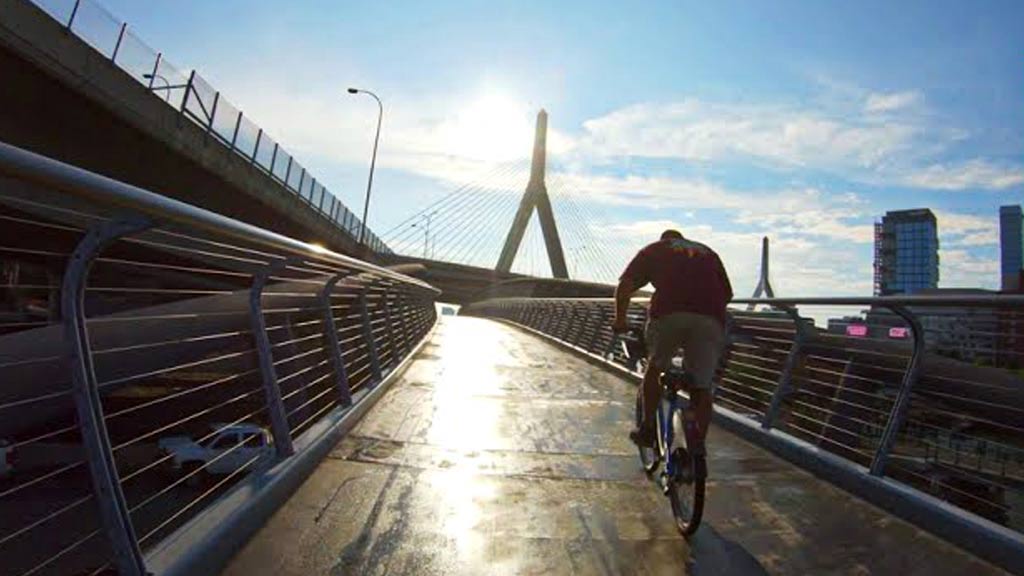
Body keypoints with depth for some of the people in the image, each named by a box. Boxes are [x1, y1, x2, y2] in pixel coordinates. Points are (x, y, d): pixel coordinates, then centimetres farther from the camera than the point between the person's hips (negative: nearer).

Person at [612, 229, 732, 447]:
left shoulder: (654, 249, 24)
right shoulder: (708, 252, 34)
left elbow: (625, 285, 12)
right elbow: (726, 294, 28)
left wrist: (620, 319, 19)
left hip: (669, 315, -2)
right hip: (710, 320, 2)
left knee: (654, 368, 21)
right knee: (702, 387, 14)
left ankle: (647, 429, 22)